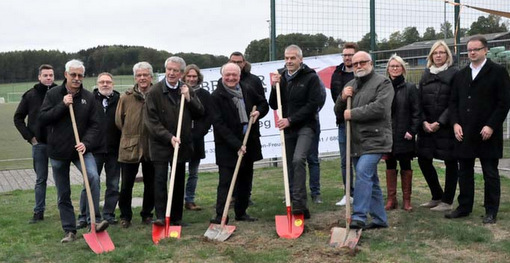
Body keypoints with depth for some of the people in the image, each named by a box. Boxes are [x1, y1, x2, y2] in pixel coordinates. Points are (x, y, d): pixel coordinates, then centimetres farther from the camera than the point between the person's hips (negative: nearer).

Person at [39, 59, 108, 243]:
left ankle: (95, 221, -21)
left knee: (93, 177, -28)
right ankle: (69, 231, 21)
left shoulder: (89, 97, 1)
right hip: (58, 151, 1)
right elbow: (42, 119, -7)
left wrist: (86, 143, -17)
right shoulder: (53, 94, 1)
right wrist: (62, 105, -17)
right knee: (63, 195, 8)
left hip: (81, 149, -1)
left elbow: (95, 125, -1)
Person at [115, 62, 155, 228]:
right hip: (129, 147, 0)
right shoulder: (126, 97, -4)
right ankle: (125, 217, 23)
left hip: (152, 148, 1)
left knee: (151, 184, 11)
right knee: (126, 185, 6)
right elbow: (119, 121, 6)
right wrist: (131, 135, 10)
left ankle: (147, 215, 28)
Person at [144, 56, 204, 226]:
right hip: (161, 144, -4)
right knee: (160, 180, -10)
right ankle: (160, 216, -7)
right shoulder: (155, 92, -7)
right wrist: (169, 137, -19)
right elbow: (151, 121, -11)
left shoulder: (186, 91, 8)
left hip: (182, 144, 5)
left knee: (179, 181, 10)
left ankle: (177, 217, 19)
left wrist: (189, 99, -9)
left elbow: (200, 114, 6)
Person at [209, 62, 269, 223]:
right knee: (225, 182, -7)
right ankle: (220, 216, -4)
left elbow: (263, 103, 22)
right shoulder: (216, 96, -11)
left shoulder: (247, 91, 5)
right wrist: (236, 145, -21)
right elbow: (219, 125, -16)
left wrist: (259, 112, -3)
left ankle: (241, 212, 25)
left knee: (246, 181, 13)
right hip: (227, 146, -6)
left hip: (248, 143, 6)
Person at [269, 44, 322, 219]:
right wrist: (274, 87, -6)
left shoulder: (311, 77, -4)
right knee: (290, 166, 7)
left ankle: (299, 203, -23)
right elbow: (273, 105, 11)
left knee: (298, 160, -25)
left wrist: (291, 119, -17)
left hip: (305, 126, -5)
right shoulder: (280, 77, 11)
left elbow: (313, 104, -12)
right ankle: (298, 206, 17)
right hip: (287, 128, 6)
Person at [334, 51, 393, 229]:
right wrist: (342, 99, -3)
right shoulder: (350, 85, 19)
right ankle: (379, 219, 21)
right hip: (356, 142, 7)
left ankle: (359, 217, -18)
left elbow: (380, 108, -19)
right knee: (371, 180, 12)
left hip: (374, 140, -7)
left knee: (363, 173, -21)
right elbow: (339, 112, 18)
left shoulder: (382, 83, -3)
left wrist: (352, 113, -13)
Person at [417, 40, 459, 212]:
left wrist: (440, 122, -14)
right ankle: (437, 197, 24)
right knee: (423, 160, 6)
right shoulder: (426, 74, 11)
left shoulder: (454, 73, -3)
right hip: (427, 126, 5)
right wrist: (424, 122, -5)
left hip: (447, 127, -5)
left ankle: (447, 201, 14)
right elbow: (420, 101, 8)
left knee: (450, 162, 3)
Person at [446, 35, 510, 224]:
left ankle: (491, 212, 13)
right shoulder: (461, 74, 13)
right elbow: (453, 101, 12)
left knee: (490, 173, 4)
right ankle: (464, 207, 20)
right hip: (464, 133, 5)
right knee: (464, 172, 10)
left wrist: (491, 126, -14)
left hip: (487, 133, -4)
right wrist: (456, 123, -2)